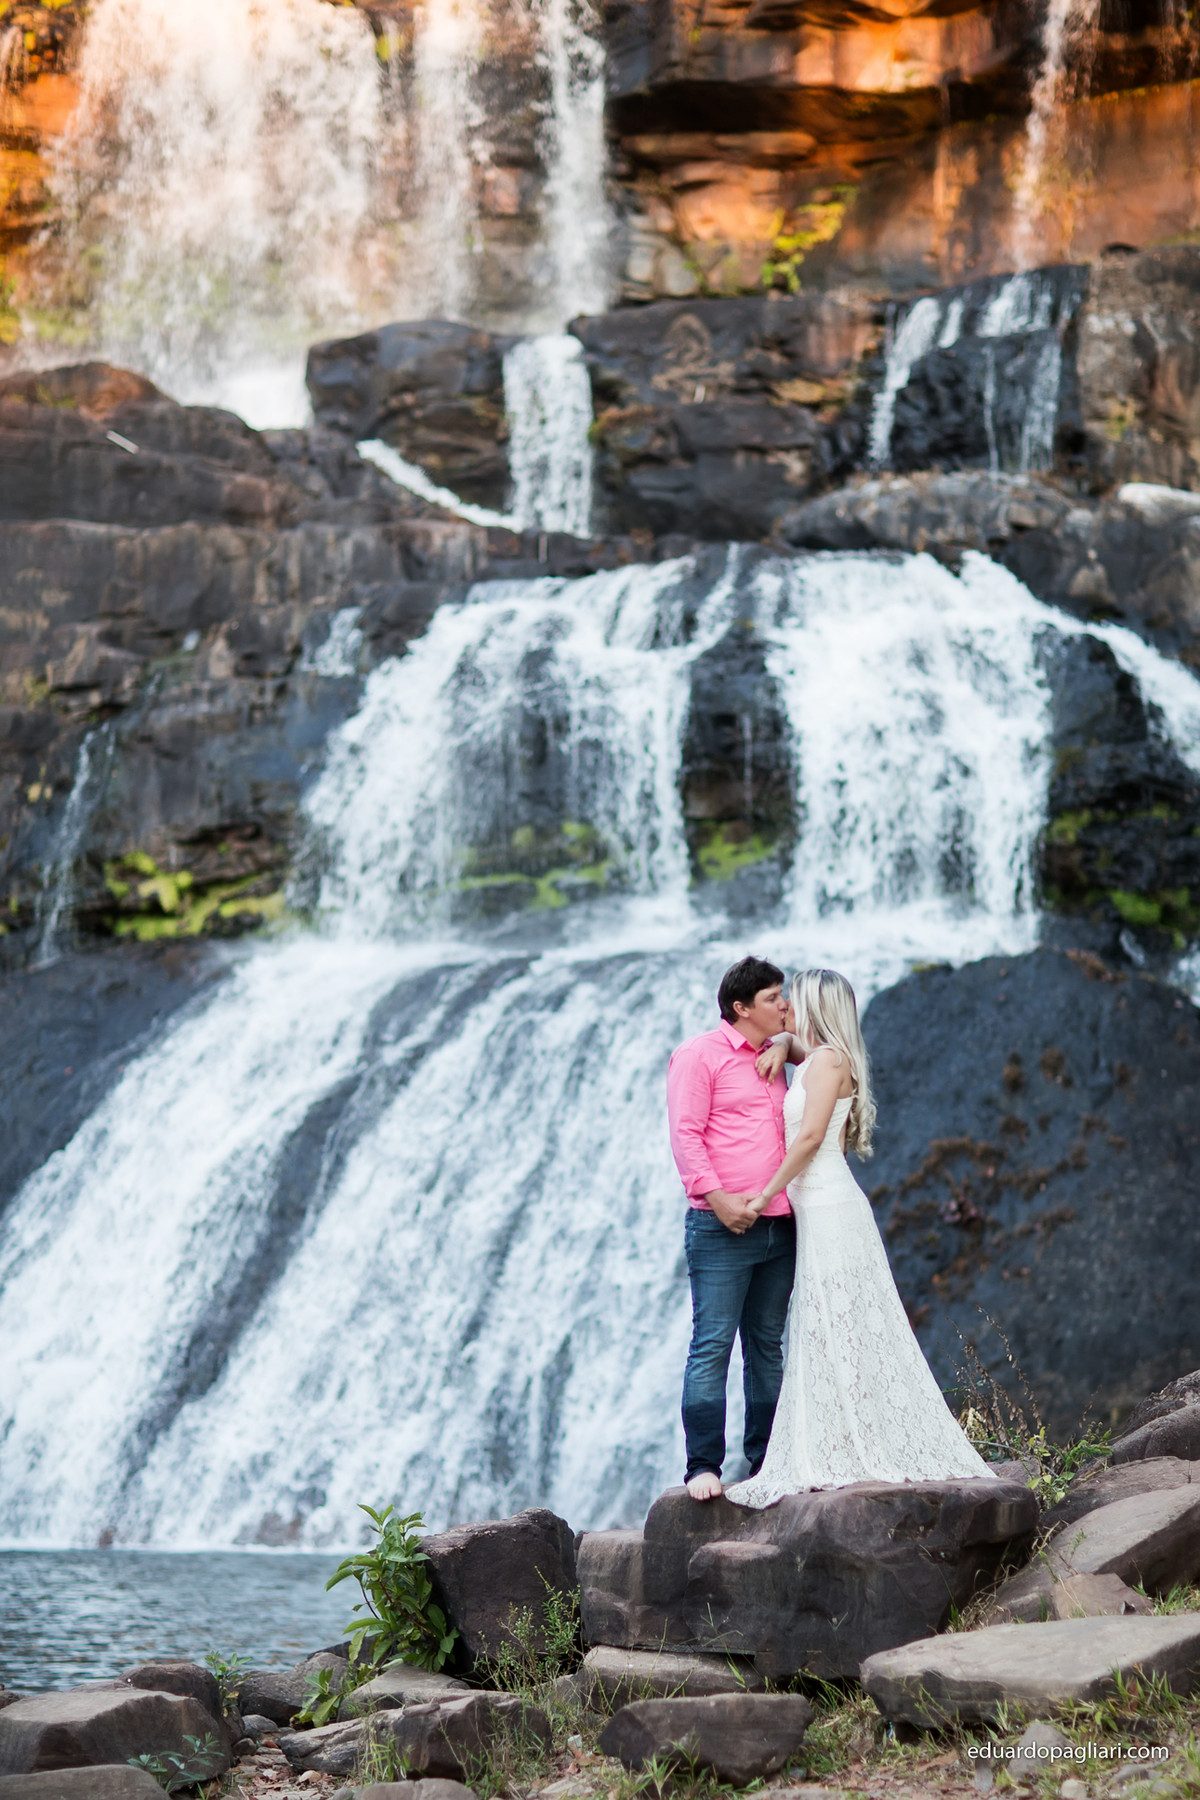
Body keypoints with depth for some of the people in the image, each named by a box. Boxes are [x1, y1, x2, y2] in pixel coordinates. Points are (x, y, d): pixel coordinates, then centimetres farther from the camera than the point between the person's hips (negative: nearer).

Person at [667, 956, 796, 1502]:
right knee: (712, 1345, -10)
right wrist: (716, 1197, -20)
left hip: (779, 1226, 7)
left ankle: (765, 1461, 14)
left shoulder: (774, 1062, 20)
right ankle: (703, 1467, -11)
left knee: (767, 1345, 9)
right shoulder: (701, 1055, -2)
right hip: (723, 1227, -7)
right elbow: (685, 1133, -11)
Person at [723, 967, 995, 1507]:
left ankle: (839, 1458, -7)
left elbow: (810, 1137, -18)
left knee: (834, 1334, -8)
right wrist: (780, 1048, 13)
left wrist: (767, 1195, -12)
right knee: (832, 1335, 8)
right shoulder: (818, 1058, 16)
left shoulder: (828, 1059, -10)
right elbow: (792, 1041, 37)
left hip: (827, 1209, -9)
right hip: (820, 1209, 9)